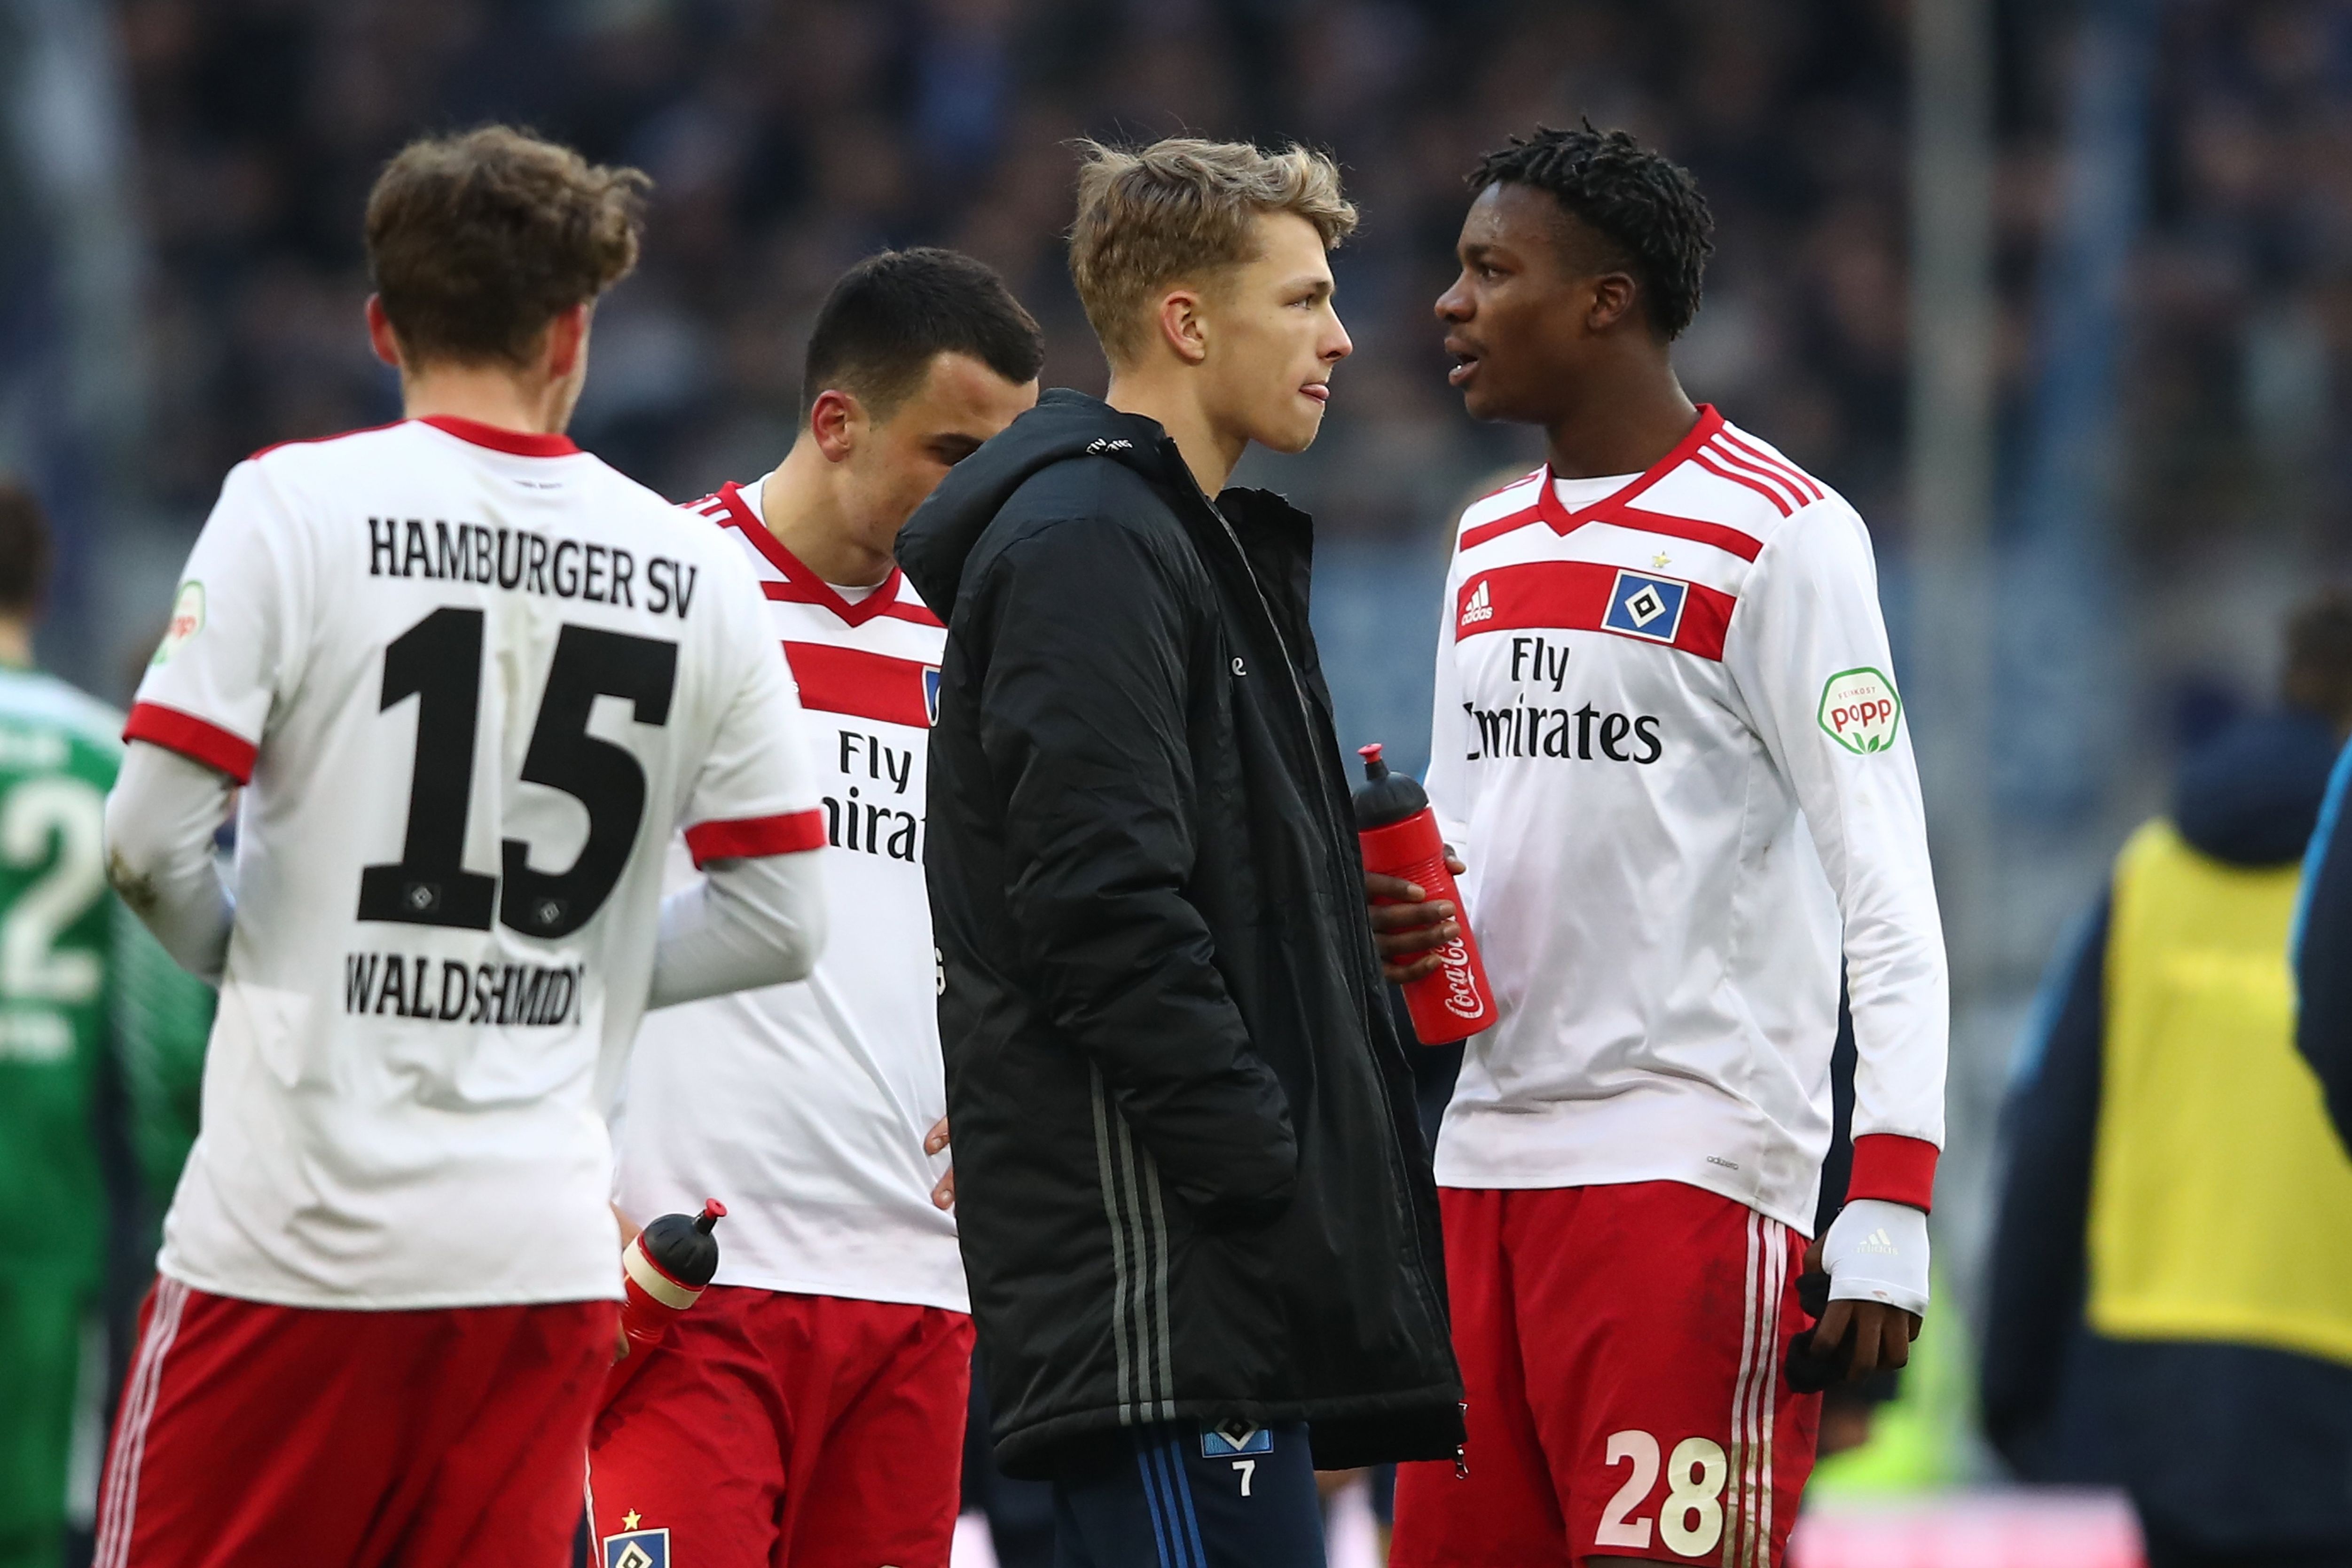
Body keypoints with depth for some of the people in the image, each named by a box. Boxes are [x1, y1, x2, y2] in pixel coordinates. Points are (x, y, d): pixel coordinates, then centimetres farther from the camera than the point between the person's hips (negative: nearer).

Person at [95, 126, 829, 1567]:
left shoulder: (296, 504, -4)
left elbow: (150, 840, -10)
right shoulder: (697, 572, 6)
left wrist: (249, 954, 10)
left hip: (296, 1226, -3)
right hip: (546, 1247, 3)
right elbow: (782, 920, 7)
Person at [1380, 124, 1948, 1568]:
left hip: (1689, 1165, -8)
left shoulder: (1778, 534, -7)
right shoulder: (1490, 543, 17)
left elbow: (1888, 891, -12)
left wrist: (1889, 1215, -20)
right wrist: (1397, 925, 2)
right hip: (1487, 1161, 8)